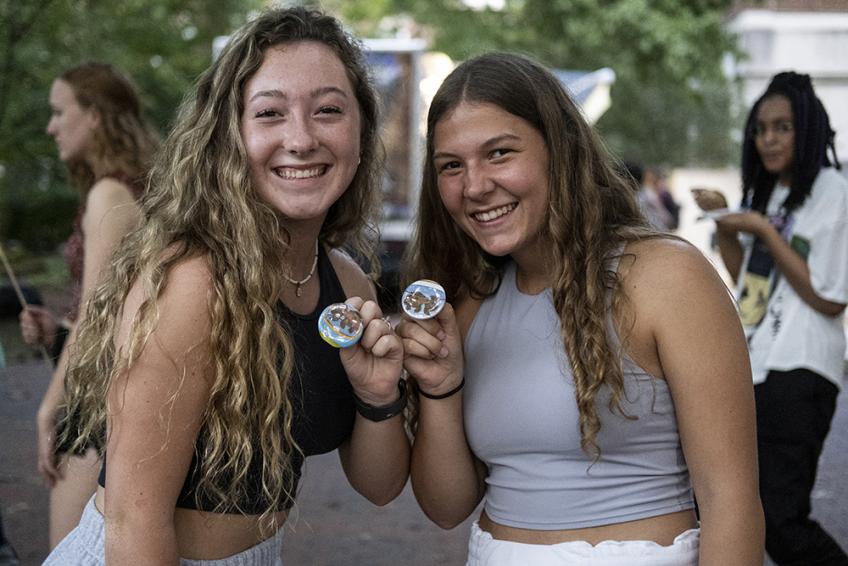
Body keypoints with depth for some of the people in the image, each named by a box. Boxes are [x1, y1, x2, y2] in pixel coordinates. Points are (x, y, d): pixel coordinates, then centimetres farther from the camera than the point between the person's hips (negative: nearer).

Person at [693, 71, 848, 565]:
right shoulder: (763, 191, 15)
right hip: (749, 366, 8)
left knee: (780, 521, -11)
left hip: (799, 375, -8)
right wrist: (724, 223, 7)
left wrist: (765, 231, -13)